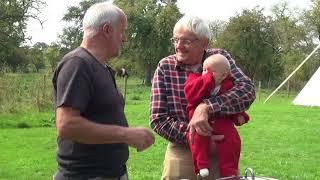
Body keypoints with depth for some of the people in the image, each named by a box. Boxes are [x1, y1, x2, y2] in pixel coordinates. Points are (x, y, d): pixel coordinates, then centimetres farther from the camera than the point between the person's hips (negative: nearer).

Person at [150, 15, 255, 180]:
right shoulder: (165, 67, -7)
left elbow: (247, 89, -19)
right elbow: (158, 120, -10)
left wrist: (206, 107, -31)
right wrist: (195, 136, -21)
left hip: (221, 151, 1)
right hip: (181, 155, -1)